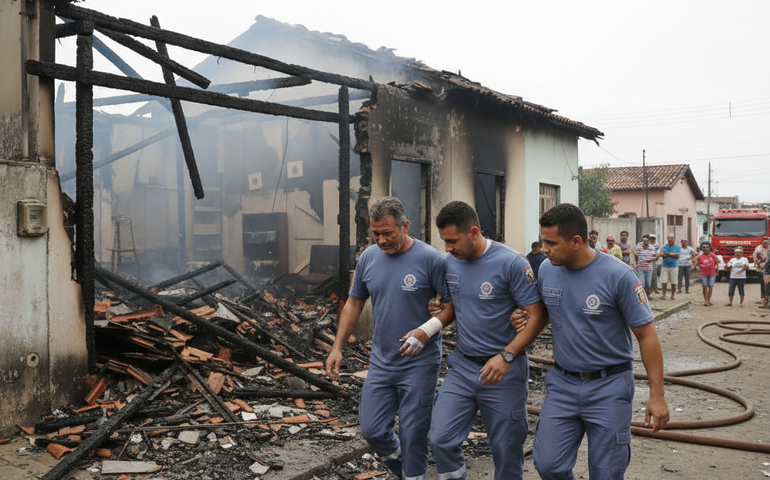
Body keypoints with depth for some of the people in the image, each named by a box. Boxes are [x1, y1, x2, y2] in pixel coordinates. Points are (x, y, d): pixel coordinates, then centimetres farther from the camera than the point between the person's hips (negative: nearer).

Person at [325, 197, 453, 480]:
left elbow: (454, 303, -10)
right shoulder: (368, 258, 2)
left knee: (412, 435, 2)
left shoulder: (430, 259, -14)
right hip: (381, 362, 5)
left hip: (419, 364, -5)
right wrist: (337, 348, 9)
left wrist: (427, 331, -23)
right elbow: (354, 304, 12)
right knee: (372, 430, 8)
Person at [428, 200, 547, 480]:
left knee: (506, 451, 8)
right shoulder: (450, 263, 3)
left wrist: (506, 356, -23)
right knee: (440, 439, -2)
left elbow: (537, 316, -14)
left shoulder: (511, 263, -15)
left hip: (503, 372, -5)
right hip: (462, 366, 5)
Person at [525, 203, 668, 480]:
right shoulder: (546, 271, -1)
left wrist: (657, 395, -11)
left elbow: (646, 335, -10)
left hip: (609, 387, -4)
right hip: (562, 384, 4)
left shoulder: (617, 276, -16)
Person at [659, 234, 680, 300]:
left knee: (673, 283, 2)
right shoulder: (664, 246, 9)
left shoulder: (677, 247, 2)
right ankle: (664, 294, 10)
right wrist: (673, 255, -11)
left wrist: (668, 254, -12)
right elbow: (661, 254, -4)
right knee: (664, 282, -2)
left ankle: (672, 295, 14)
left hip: (674, 267, -1)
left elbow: (677, 255, -9)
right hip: (665, 266, 1)